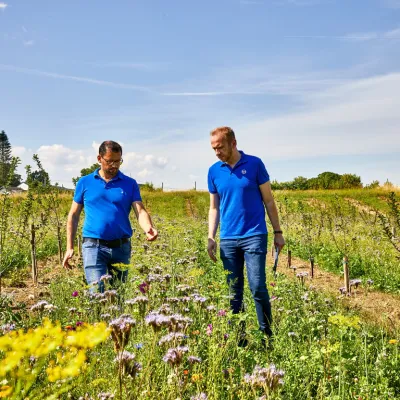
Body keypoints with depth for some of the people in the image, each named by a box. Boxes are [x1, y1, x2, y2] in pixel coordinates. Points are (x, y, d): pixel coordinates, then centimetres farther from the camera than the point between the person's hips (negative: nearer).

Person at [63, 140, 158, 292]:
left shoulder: (130, 184, 6)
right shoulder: (85, 183, 5)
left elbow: (140, 211, -4)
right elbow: (73, 215, 9)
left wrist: (149, 228, -27)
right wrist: (69, 247, 4)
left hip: (121, 247, 2)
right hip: (93, 246, -2)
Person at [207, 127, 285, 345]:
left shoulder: (254, 164, -2)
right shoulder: (214, 171, 6)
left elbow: (268, 200, 3)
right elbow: (214, 208, 12)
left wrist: (278, 232, 2)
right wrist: (211, 237, 4)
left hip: (254, 236, -3)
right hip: (228, 239, 3)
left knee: (258, 288, -7)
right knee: (234, 292, 7)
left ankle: (267, 335, 8)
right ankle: (238, 338, 17)